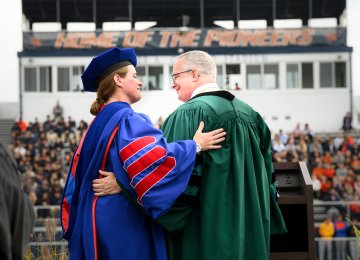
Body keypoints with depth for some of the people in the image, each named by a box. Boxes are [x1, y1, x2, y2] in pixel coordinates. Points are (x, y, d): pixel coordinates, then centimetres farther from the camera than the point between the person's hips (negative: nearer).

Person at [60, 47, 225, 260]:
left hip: (97, 224, 9)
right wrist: (195, 146, -19)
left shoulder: (99, 123, 16)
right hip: (126, 225, -9)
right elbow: (152, 158, -29)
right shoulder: (128, 120, -12)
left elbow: (78, 179, 20)